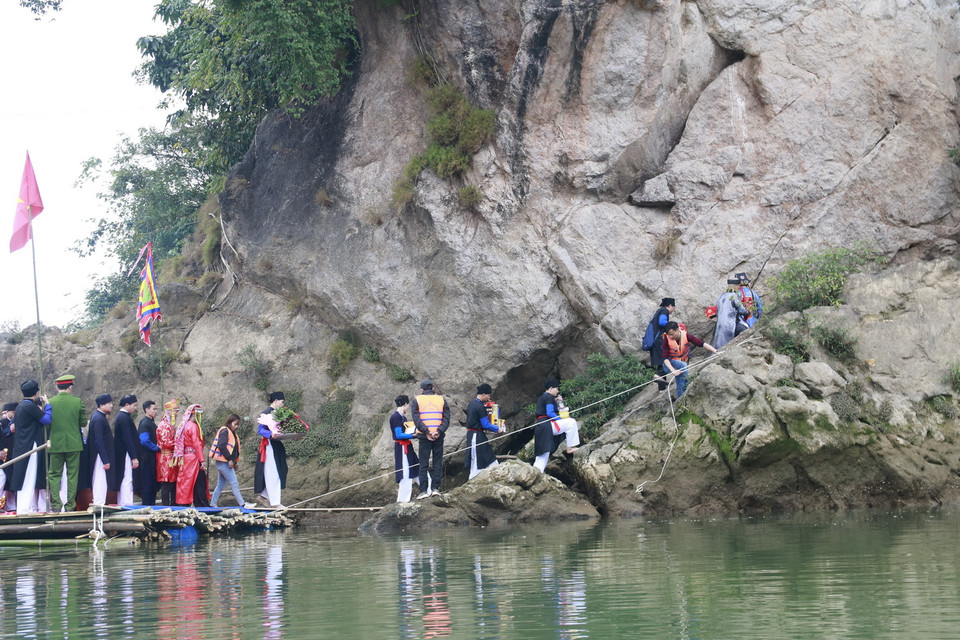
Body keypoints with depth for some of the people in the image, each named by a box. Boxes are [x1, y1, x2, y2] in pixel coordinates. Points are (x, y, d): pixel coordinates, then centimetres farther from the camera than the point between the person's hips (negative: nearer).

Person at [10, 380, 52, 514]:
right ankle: (25, 508, -9)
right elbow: (47, 419, -16)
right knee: (29, 477, -8)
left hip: (22, 447, 10)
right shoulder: (30, 406, -15)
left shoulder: (20, 407, 14)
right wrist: (47, 404, -2)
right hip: (31, 446, -10)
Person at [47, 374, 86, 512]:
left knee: (54, 475, 9)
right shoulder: (77, 402, -5)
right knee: (72, 476, 7)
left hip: (55, 444, 0)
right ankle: (70, 505, 6)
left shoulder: (50, 403, -5)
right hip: (74, 444, 0)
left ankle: (56, 505, -1)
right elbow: (84, 423, 1)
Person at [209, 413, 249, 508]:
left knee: (221, 485, 12)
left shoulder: (231, 433, 18)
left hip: (226, 462, 10)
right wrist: (230, 459, -20)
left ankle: (213, 504, 16)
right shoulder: (224, 431, -12)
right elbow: (222, 446, -21)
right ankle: (242, 504, -8)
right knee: (234, 484, -8)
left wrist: (234, 462, 16)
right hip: (224, 462, -10)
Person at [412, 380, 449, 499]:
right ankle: (435, 488, 5)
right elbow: (446, 418, -2)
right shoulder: (441, 400, 8)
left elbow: (416, 418, -9)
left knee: (423, 464, 3)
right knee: (437, 462, 10)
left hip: (424, 436, -1)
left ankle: (424, 490, 0)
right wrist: (439, 431, -11)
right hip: (439, 436, 1)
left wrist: (426, 432, -13)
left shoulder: (417, 400, 3)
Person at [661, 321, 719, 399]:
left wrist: (715, 351, -35)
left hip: (682, 364, 4)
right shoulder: (667, 339, -21)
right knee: (683, 366, -31)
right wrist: (673, 370, -38)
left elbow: (701, 343, -24)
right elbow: (665, 358, -24)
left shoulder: (685, 335, -17)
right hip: (670, 364, -4)